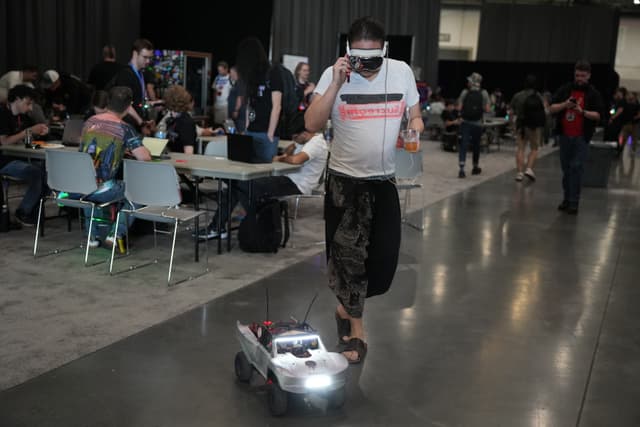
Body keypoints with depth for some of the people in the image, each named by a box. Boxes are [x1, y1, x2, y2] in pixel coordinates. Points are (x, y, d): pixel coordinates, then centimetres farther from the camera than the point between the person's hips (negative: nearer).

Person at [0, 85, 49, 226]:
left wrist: (40, 132, -1)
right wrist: (29, 131, -18)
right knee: (36, 172, -26)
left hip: (18, 157, 8)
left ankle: (33, 210, -3)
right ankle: (22, 213, -10)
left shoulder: (22, 116, 13)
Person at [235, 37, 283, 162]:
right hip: (251, 132, 6)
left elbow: (276, 107, -8)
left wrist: (270, 135, -12)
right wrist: (246, 130, 7)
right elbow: (249, 106, 16)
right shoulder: (251, 76, 17)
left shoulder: (272, 74, -3)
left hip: (266, 133, -6)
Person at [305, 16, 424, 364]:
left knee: (385, 258, 4)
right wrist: (336, 83, -24)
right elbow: (312, 124, -18)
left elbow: (415, 116, 10)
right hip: (345, 180, -2)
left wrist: (414, 130, -12)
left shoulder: (402, 72, -2)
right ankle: (356, 326, 24)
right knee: (347, 254, 4)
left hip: (386, 180, 3)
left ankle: (347, 306, 31)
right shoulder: (334, 74, -10)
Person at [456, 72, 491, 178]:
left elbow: (459, 107, -6)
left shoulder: (465, 92, -4)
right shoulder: (483, 93, -4)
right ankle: (475, 167, 32)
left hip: (465, 122, -1)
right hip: (477, 124, 1)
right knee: (476, 145, 16)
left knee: (463, 145, -2)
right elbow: (487, 109, -7)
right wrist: (481, 109, 12)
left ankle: (461, 168, -18)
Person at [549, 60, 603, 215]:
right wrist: (565, 104, -14)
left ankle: (574, 202, -7)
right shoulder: (565, 89, 6)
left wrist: (582, 111, -20)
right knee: (566, 168, 8)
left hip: (581, 137, -3)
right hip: (565, 135, 3)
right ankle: (566, 198, 17)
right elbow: (552, 108, 4)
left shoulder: (593, 93, 1)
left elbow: (597, 115, -3)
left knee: (576, 168, -8)